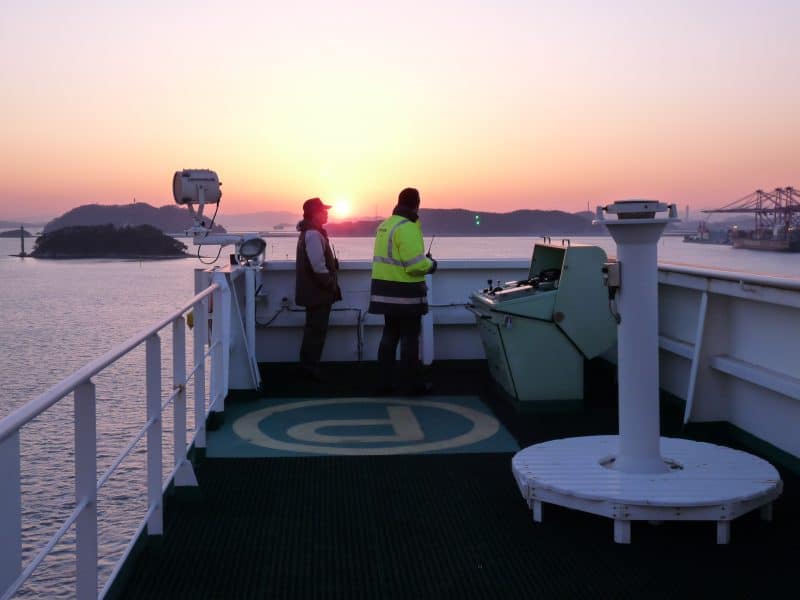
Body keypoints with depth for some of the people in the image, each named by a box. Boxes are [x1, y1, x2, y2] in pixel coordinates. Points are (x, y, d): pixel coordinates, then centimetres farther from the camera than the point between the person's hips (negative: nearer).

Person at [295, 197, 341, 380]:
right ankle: (310, 367, -3)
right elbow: (319, 266, -24)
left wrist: (331, 283, 16)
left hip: (314, 292, 11)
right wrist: (332, 285, -15)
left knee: (314, 329, 16)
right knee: (317, 330, -6)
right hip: (318, 292, -11)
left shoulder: (310, 232, 16)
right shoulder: (314, 234, -17)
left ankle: (308, 366, 23)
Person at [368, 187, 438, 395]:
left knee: (390, 334, 15)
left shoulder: (384, 225, 11)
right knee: (410, 337, 2)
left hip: (385, 291, 8)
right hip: (405, 293, -8)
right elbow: (416, 265, -23)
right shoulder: (407, 228, -17)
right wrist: (430, 264, -3)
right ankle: (413, 383, 10)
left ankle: (385, 381, 18)